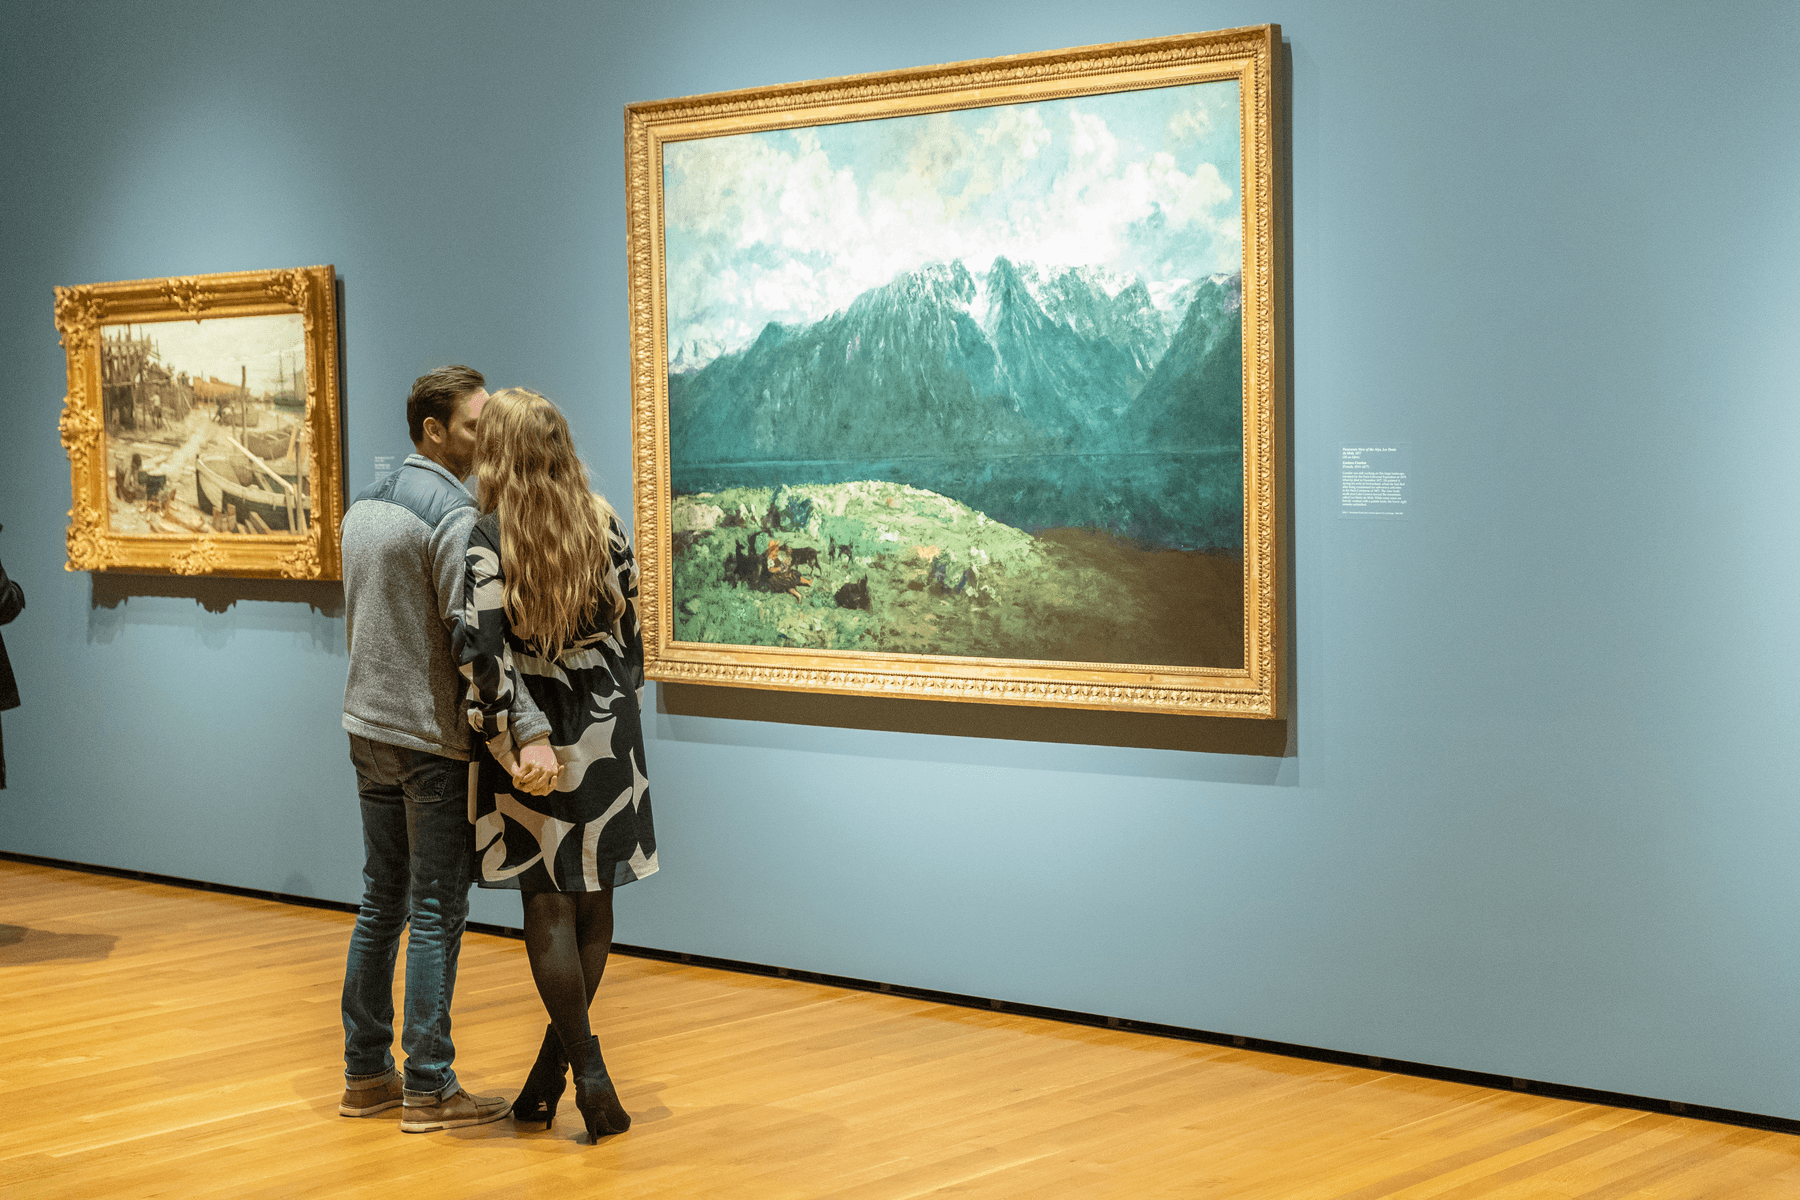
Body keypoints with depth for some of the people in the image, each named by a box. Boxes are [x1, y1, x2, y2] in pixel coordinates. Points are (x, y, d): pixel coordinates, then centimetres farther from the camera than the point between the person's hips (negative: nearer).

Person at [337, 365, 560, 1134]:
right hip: (434, 737, -8)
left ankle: (365, 1073, 19)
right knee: (437, 911, -2)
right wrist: (533, 731, -29)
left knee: (382, 901, 14)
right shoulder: (454, 515, -16)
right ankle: (428, 1088, 3)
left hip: (369, 726, 8)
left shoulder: (364, 507, 12)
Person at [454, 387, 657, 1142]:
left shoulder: (489, 538, -14)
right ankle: (551, 1068, 21)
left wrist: (498, 733, -11)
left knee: (548, 908, 4)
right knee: (593, 903, 13)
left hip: (536, 739, -4)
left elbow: (480, 647, -22)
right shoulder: (604, 523, 0)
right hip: (607, 730, 4)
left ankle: (590, 1073, 1)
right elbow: (627, 621, 6)